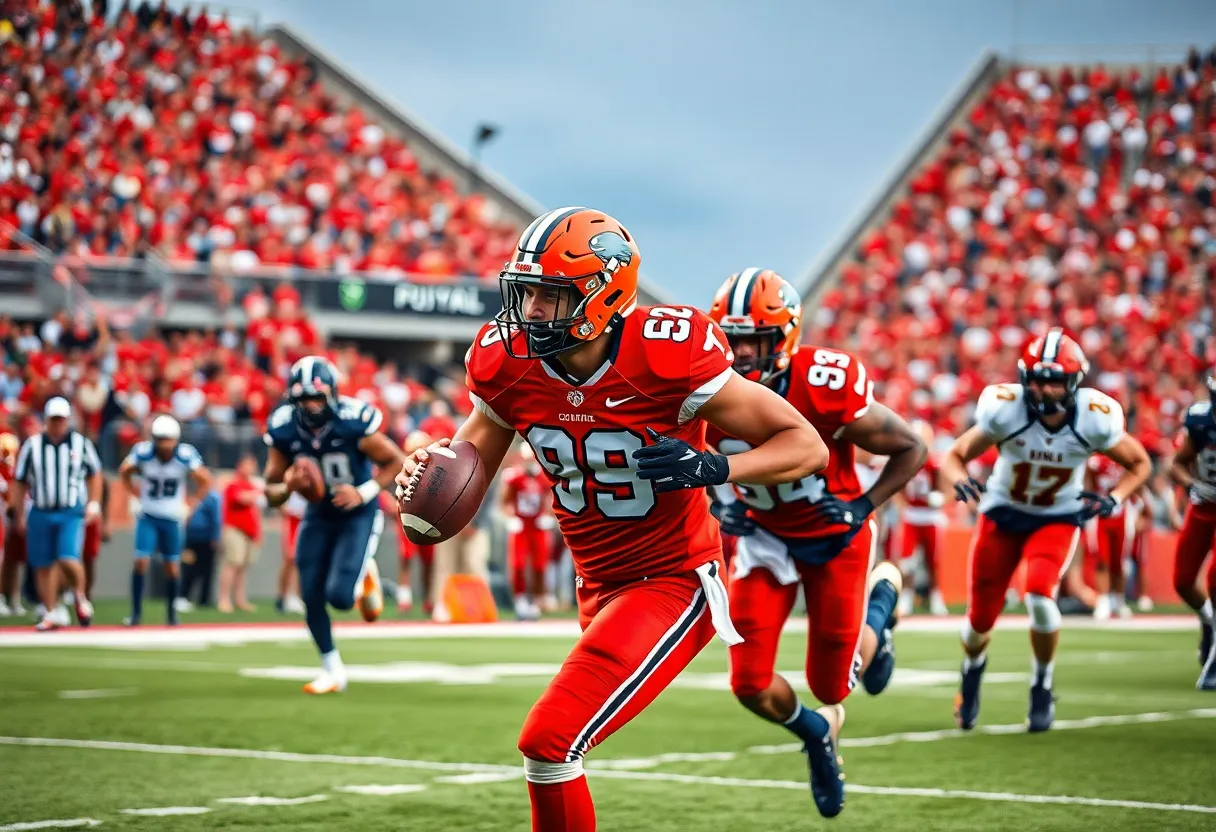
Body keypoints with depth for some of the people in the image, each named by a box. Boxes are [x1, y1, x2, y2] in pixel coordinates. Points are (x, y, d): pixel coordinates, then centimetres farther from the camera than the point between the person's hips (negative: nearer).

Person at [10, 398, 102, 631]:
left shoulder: (81, 444, 1)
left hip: (71, 513, -2)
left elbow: (94, 474, 13)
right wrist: (18, 515, 7)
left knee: (68, 559, -18)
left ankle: (80, 596, 9)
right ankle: (50, 614, 15)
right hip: (41, 514, 2)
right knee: (43, 566, 5)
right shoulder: (32, 445, 1)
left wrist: (93, 504, 4)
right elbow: (19, 483, 8)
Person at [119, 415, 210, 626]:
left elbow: (205, 481, -2)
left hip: (172, 518, 0)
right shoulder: (143, 452, -14)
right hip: (147, 516, 0)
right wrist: (135, 496, 0)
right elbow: (124, 472, 6)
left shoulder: (185, 456, -16)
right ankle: (136, 612, 0)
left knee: (172, 566, 5)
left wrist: (188, 505, -5)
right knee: (141, 561, -10)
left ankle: (172, 612, 22)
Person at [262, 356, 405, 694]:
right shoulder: (284, 429, -14)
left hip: (358, 514, -4)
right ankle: (332, 670, 18)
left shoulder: (354, 422, -25)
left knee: (339, 595, -17)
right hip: (318, 515, 4)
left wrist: (365, 492, -24)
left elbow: (396, 461, -11)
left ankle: (364, 576, 20)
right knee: (312, 598, -2)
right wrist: (288, 486, -28)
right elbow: (271, 492, -5)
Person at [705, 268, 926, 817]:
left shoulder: (826, 388, -30)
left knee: (831, 687, 6)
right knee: (752, 687, -7)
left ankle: (881, 594, 37)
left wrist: (863, 508, -23)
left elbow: (911, 449, -15)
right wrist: (720, 506, -15)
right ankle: (817, 735, 28)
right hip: (765, 538, 3)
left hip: (834, 539, -3)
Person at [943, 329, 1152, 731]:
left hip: (1057, 519, -1)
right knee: (981, 619, 5)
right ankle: (972, 668, 43)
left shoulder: (1094, 419, -22)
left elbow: (1139, 463, -4)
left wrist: (1113, 499, -22)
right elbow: (954, 456, -12)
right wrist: (961, 481, -34)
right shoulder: (1004, 410, -25)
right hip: (1002, 515, 1)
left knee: (1039, 596, -27)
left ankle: (1042, 688, -1)